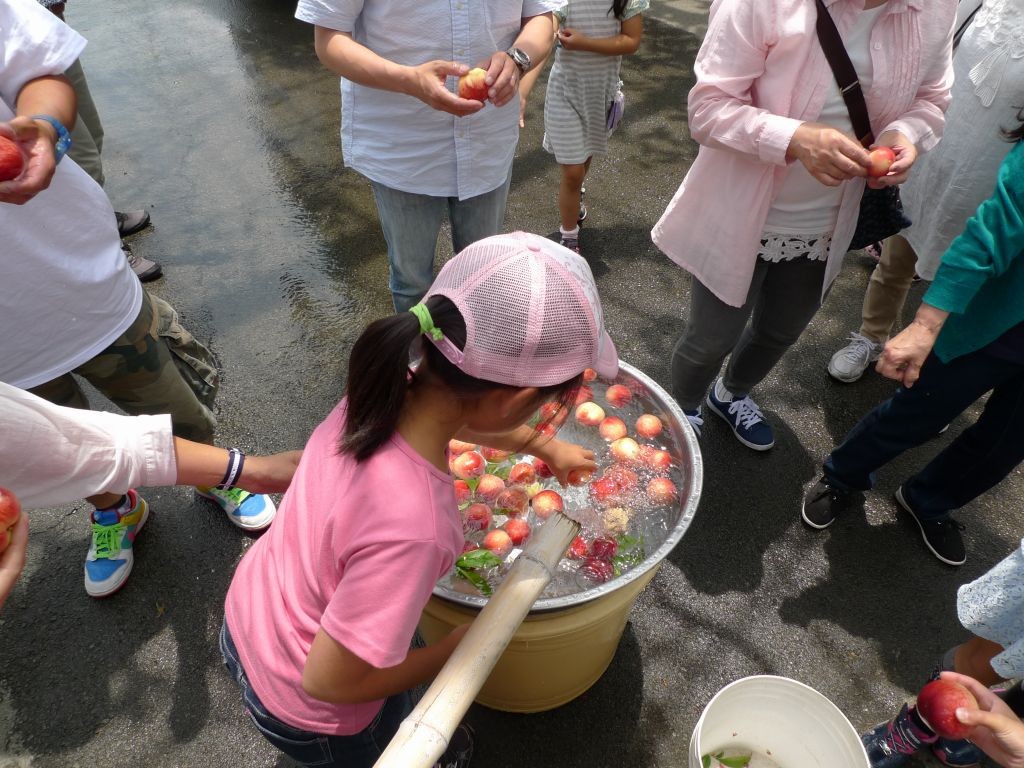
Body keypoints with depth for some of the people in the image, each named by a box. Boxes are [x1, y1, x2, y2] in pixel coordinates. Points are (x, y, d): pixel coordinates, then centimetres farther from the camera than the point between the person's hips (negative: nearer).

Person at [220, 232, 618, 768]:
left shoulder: (385, 389, -23)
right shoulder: (412, 524, -44)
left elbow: (464, 415, 1)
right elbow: (327, 680, -29)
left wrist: (544, 446, 16)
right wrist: (456, 653, -14)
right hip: (302, 711, -5)